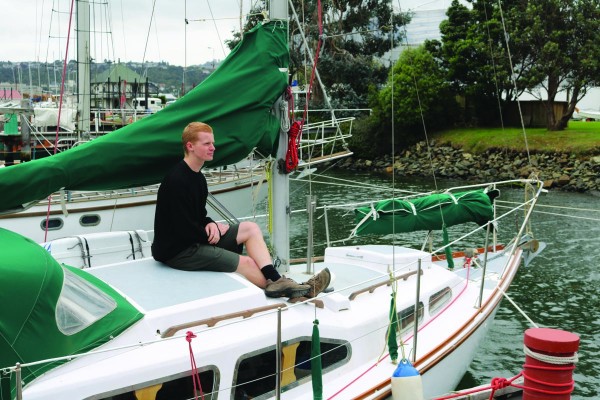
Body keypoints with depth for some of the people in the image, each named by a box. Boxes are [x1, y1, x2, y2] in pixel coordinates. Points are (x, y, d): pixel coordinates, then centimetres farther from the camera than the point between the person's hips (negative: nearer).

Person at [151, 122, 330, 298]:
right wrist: (212, 232, -8)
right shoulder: (176, 181, -22)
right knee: (246, 263, -15)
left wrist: (210, 224, -4)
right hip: (177, 250, -10)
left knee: (250, 228, 0)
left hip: (195, 238, 10)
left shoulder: (197, 176, 10)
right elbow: (183, 228, -23)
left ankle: (276, 281, -14)